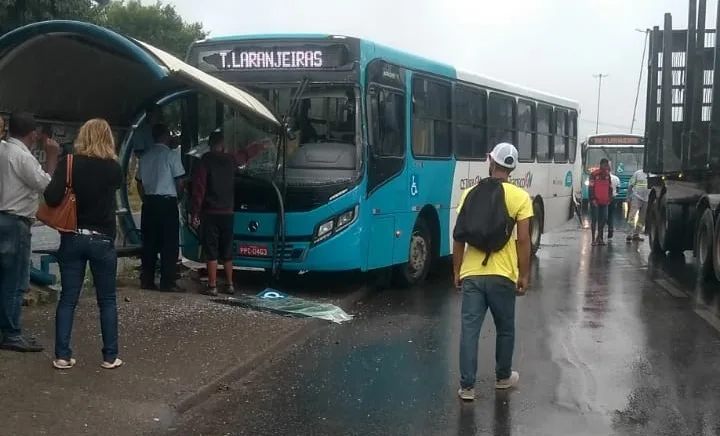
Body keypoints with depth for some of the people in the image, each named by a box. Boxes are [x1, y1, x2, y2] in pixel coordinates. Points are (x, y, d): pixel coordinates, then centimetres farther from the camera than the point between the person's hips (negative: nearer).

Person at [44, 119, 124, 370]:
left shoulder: (69, 163, -6)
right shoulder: (113, 168, -3)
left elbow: (52, 198, -16)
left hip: (73, 238, 0)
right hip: (102, 240, 0)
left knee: (68, 298, 8)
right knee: (107, 300, 9)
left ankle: (62, 356, 9)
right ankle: (110, 356, 11)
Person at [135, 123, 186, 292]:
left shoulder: (145, 156, 9)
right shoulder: (171, 155, -7)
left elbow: (139, 181, 12)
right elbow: (180, 181, -8)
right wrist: (177, 196, 11)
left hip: (149, 202, 6)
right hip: (167, 202, -6)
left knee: (149, 243, 10)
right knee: (169, 244, -2)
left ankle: (146, 280, 11)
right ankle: (167, 282, -4)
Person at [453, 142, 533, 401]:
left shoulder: (470, 193, 3)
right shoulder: (520, 197, -4)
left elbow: (459, 236, 3)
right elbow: (523, 240, -7)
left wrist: (457, 271, 11)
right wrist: (524, 275, 1)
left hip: (471, 273, 1)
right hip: (502, 274, -1)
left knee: (469, 329, 4)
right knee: (505, 329, 17)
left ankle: (467, 386, 4)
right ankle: (503, 377, 32)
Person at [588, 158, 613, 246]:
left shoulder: (607, 174, 11)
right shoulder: (594, 174, -7)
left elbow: (610, 187, 19)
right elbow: (590, 187, -10)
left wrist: (609, 198, 11)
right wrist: (592, 199, -15)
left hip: (604, 202, 6)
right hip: (595, 201, -6)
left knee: (603, 219, 6)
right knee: (594, 219, -2)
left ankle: (600, 238, 17)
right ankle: (593, 239, 3)